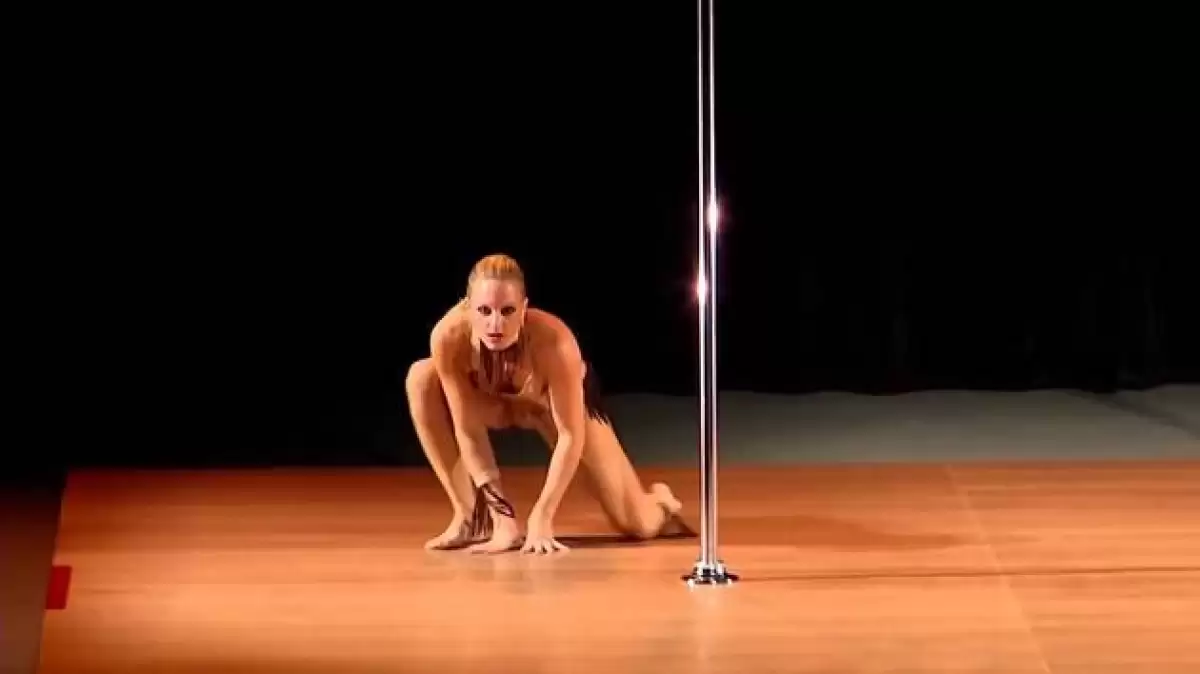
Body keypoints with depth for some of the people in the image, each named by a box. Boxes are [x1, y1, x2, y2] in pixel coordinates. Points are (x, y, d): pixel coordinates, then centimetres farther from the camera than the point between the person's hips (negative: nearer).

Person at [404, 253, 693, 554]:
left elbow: (570, 436, -33)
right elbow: (467, 431, -29)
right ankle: (470, 517, -15)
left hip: (567, 401, -2)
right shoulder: (448, 337, -37)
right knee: (421, 379, -27)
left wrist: (541, 516, -35)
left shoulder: (553, 340, -42)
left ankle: (660, 502, 33)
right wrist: (502, 514, -32)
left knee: (638, 524, -8)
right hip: (493, 401, 2)